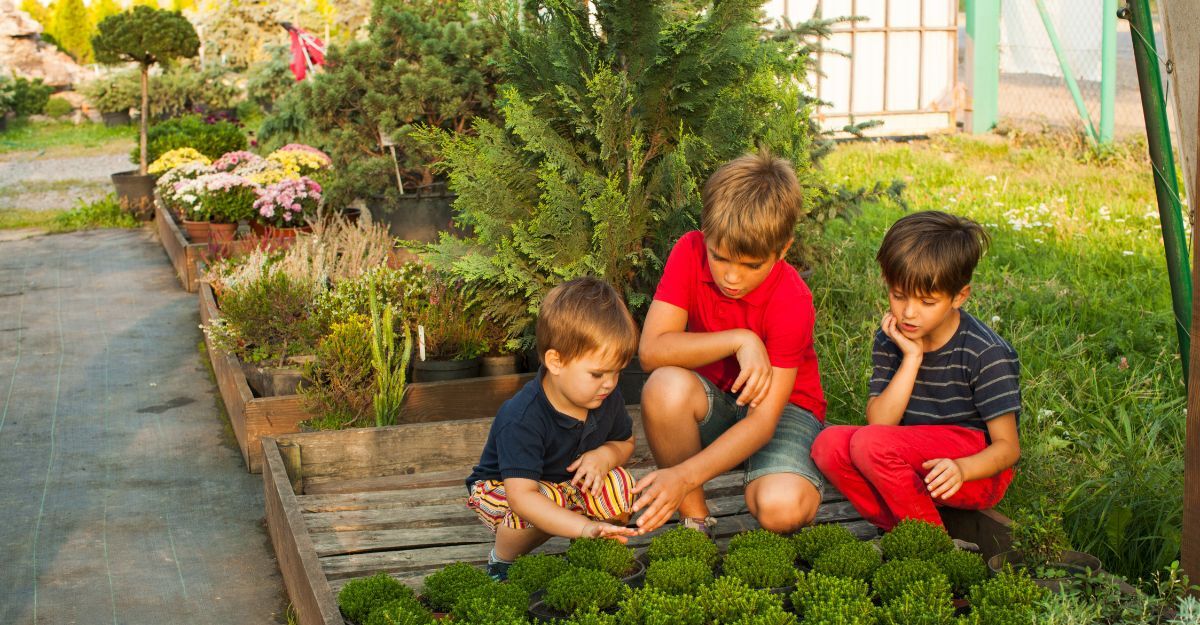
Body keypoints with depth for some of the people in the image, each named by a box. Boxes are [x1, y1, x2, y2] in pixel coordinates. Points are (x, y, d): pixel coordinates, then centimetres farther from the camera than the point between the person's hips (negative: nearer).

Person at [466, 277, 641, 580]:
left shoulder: (607, 398, -15)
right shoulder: (521, 420, -36)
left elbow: (625, 443, 6)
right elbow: (521, 496, -44)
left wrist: (605, 455, -21)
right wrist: (585, 526, -56)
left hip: (568, 482, 6)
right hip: (500, 487, -5)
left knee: (620, 487, -23)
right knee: (549, 500, -39)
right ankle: (501, 560, -9)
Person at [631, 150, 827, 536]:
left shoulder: (791, 301, -25)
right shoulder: (690, 253, -16)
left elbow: (764, 420, -29)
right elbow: (651, 351, -23)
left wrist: (685, 475, -41)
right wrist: (738, 340, -33)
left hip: (782, 407, -3)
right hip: (712, 403, 3)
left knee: (783, 509, -34)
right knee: (665, 386, -34)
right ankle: (694, 518, -13)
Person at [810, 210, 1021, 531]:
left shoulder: (988, 353, -14)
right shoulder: (890, 340, 2)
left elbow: (1007, 446, -12)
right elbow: (880, 421, -9)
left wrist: (960, 468, -33)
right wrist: (912, 358, -18)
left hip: (977, 469, -6)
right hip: (916, 468, 6)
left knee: (868, 443, -28)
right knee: (830, 443, -19)